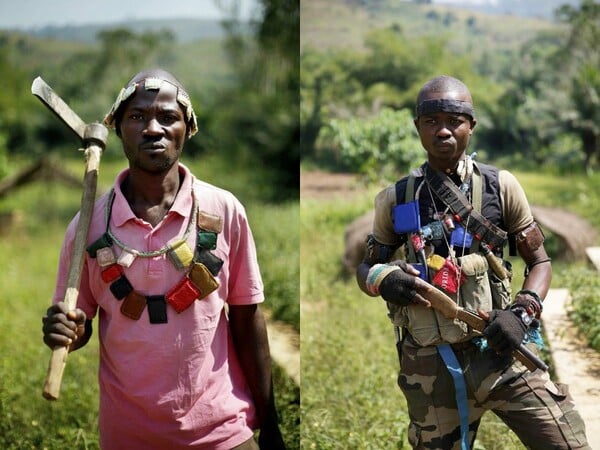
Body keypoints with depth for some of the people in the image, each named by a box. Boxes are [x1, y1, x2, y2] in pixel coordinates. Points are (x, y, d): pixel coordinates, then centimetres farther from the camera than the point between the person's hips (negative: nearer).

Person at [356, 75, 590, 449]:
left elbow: (540, 262, 8)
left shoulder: (501, 186, 2)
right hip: (429, 367, 1)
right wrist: (383, 279, -9)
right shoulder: (396, 200, 5)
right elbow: (366, 269, 15)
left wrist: (522, 313, -11)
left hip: (499, 352, 0)